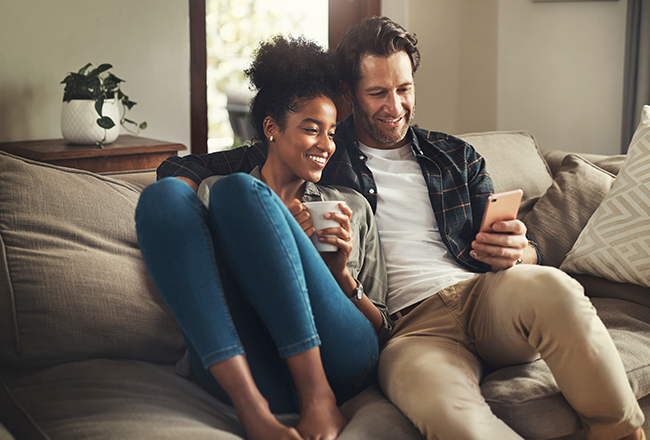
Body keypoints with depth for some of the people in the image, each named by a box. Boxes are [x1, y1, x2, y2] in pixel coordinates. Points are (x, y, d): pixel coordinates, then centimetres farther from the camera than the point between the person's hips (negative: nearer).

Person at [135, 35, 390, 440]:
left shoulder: (352, 207, 26)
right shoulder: (212, 191, 24)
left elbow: (383, 329, 21)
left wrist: (341, 274, 1)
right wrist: (282, 244, 0)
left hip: (337, 359, 0)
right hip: (241, 370, 1)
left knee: (237, 191, -16)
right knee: (165, 195, -16)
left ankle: (319, 397, -25)